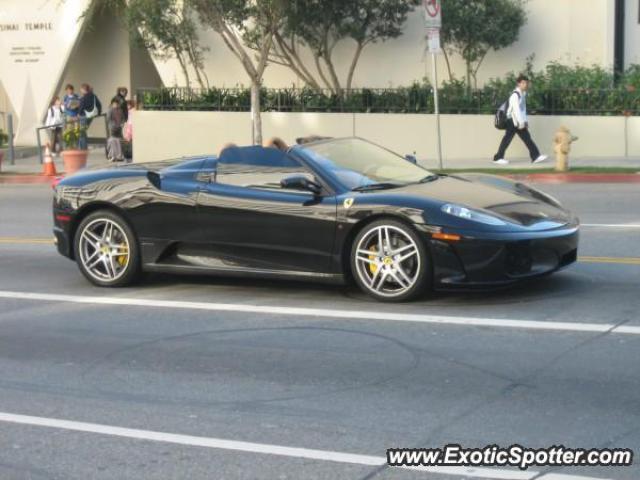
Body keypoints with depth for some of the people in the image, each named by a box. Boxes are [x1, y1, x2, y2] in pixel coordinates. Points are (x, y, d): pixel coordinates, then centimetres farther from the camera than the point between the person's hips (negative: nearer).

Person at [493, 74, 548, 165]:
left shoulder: (523, 94, 13)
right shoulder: (515, 95, -17)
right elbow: (516, 109, -22)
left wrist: (525, 121, 10)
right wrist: (520, 122, -24)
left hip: (519, 121, 9)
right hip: (513, 121, -9)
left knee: (527, 138, 5)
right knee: (507, 139, -3)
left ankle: (535, 156, 4)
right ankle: (498, 158, 6)